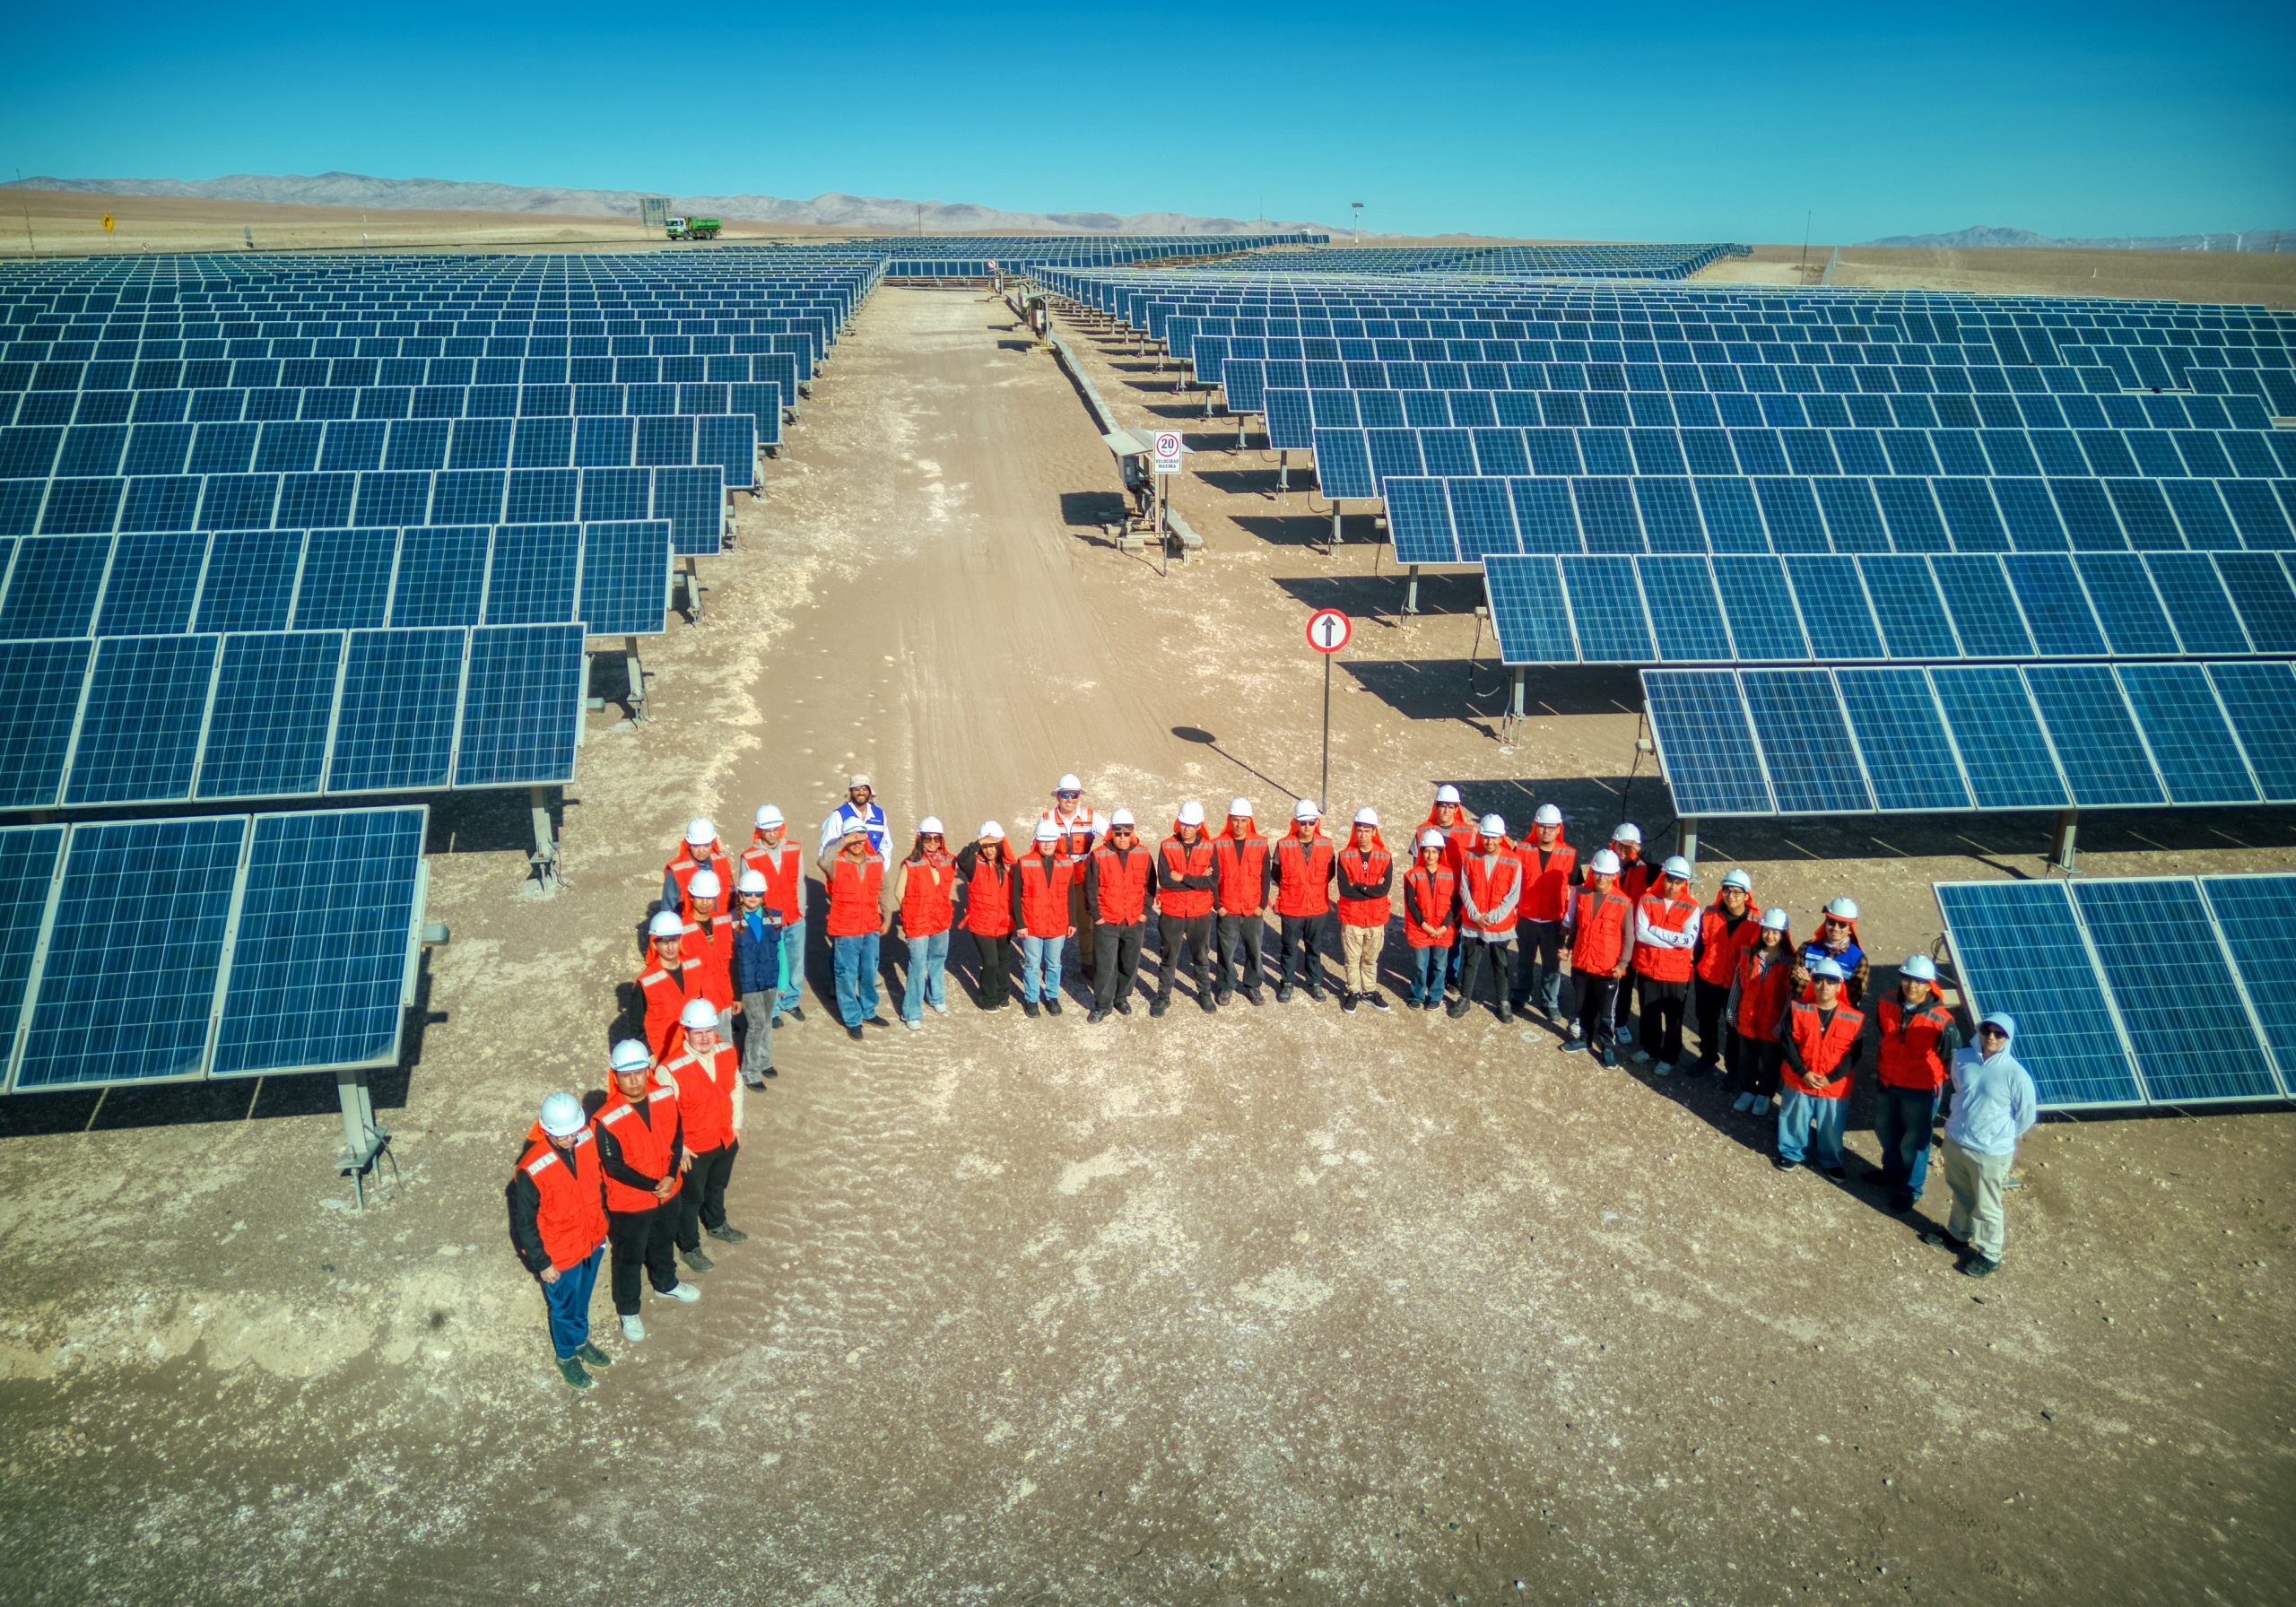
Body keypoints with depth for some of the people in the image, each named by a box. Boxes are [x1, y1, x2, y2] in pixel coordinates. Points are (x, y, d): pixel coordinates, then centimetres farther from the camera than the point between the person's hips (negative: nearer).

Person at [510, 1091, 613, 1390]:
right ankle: (566, 1356, 48)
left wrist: (601, 1223, 12)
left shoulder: (587, 1139, -18)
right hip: (560, 1254, -5)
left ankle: (581, 1341, 56)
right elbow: (524, 1223, -20)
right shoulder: (531, 1170, -34)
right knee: (565, 1306, 21)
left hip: (592, 1240, 5)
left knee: (583, 1298, 29)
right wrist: (541, 1264, -11)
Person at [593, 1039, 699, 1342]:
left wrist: (671, 1175, -16)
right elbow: (615, 1167, -23)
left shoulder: (666, 1096, -14)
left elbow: (676, 1136, -3)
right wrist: (653, 1186, -21)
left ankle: (666, 1284, 56)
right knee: (628, 1258, 17)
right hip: (629, 1203, -5)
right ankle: (627, 1311, 39)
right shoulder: (607, 1120, -29)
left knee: (664, 1243, 29)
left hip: (668, 1193, 5)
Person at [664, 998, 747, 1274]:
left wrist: (736, 1124, 8)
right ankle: (689, 1248, 42)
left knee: (717, 1187, 30)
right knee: (691, 1198, 18)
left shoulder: (727, 1051, -13)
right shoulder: (672, 1069, -32)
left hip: (726, 1139, 5)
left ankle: (717, 1226, 58)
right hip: (694, 1149, -5)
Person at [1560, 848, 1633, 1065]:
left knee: (1606, 1011, 5)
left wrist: (1622, 963, -15)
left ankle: (1608, 1046, 20)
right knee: (1583, 1006, 20)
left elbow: (1628, 937, -8)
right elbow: (1570, 925, 11)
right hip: (1581, 963, 4)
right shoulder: (1581, 894, -1)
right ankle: (1584, 1037, 38)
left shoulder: (1624, 903, -13)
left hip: (1608, 968, -4)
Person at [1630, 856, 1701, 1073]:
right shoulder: (1647, 900, -6)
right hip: (1647, 969, 2)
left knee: (1673, 1019, 11)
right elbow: (1640, 934, -15)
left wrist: (1656, 931, -19)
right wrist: (1674, 940, -17)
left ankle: (1669, 1058, 28)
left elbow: (1690, 941, -19)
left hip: (1676, 973, -1)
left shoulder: (1691, 907, -9)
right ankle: (1650, 1049, 39)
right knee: (1649, 1013, 19)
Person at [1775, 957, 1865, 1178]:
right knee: (1795, 1121, 16)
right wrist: (1803, 1072, -16)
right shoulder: (1797, 1009, -8)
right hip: (1799, 1081, 0)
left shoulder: (1855, 1018, -10)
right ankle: (1792, 1153, 40)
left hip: (1835, 1087, 0)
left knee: (1831, 1128, 14)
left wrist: (1831, 1078, -16)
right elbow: (1786, 1042, -8)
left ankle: (1831, 1161, 38)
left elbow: (1854, 1054, -8)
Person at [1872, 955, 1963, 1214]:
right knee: (1886, 1133, 25)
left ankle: (1909, 1190, 35)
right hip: (1887, 1085, 5)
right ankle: (1891, 1174, 51)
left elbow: (1953, 1060, -12)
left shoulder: (1942, 1021, -26)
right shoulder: (1886, 1006, -11)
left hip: (1921, 1091, -5)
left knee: (1913, 1143, 13)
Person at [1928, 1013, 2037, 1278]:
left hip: (1991, 1153, -5)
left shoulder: (2016, 1075, -23)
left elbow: (2027, 1115, -9)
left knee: (1986, 1207, 13)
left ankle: (1990, 1255, 33)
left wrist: (2002, 1137, 3)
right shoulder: (1962, 1058, -10)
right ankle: (1958, 1234, 50)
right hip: (1954, 1141, 5)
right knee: (1961, 1195, 28)